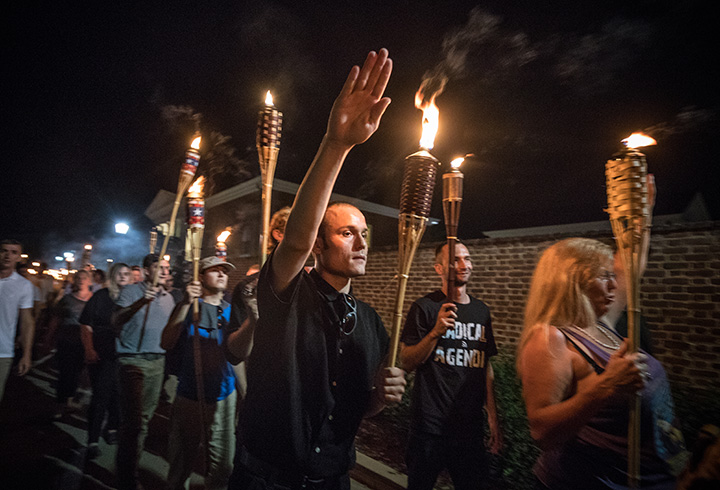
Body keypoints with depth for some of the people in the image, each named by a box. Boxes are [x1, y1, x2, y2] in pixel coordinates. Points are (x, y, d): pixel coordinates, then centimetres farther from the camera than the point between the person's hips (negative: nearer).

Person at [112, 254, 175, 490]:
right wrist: (141, 302, -28)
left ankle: (131, 468, 29)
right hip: (133, 360, -5)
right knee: (133, 420, -7)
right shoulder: (132, 291, -3)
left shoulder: (168, 298, 14)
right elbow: (116, 321, -16)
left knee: (144, 419, 13)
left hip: (158, 362, 6)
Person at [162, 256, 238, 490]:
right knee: (181, 462, 14)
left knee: (222, 466, 6)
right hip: (189, 397, -1)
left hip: (223, 397, 2)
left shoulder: (231, 311, 6)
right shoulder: (187, 306, 0)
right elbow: (167, 344, -13)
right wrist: (186, 304, -19)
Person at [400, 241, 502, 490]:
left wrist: (493, 417, 11)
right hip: (430, 423, -4)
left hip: (471, 424, 5)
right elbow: (406, 363, -11)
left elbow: (485, 365, 13)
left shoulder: (481, 310, 8)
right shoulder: (425, 307, -8)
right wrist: (436, 331, -23)